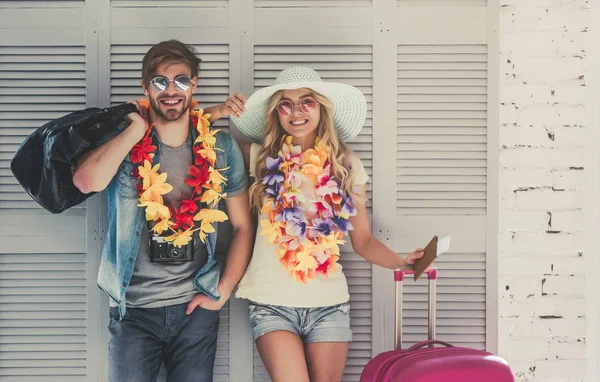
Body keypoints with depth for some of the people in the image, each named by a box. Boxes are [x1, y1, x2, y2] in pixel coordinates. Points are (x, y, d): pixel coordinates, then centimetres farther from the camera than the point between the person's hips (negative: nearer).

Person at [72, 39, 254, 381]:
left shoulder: (221, 147, 0)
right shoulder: (122, 140, -4)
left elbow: (242, 226, 5)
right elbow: (88, 181, -26)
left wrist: (223, 292, -2)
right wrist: (138, 128, -16)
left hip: (195, 307, 1)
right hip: (134, 309, -1)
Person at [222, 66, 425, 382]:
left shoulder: (346, 165, 3)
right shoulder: (261, 158, 0)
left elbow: (363, 240, 5)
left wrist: (401, 261, -12)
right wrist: (221, 113, -7)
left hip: (329, 304, 2)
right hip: (272, 304, -1)